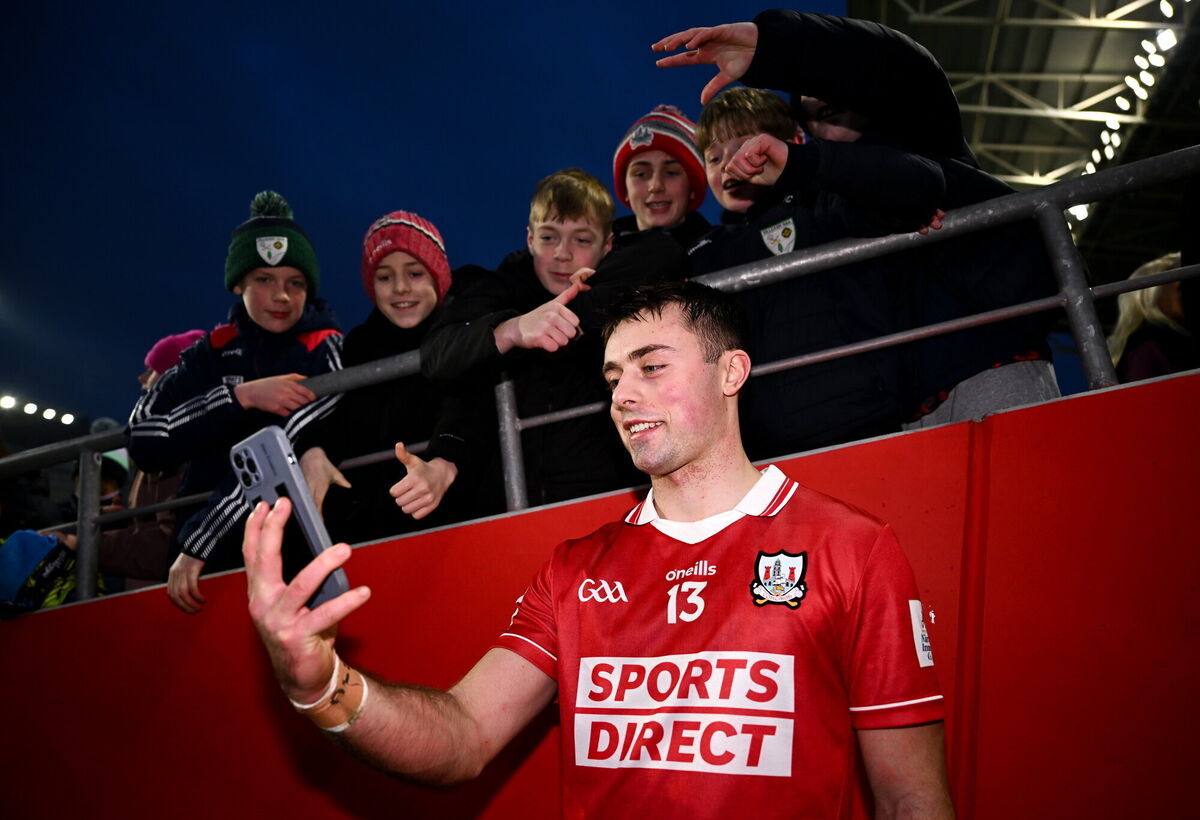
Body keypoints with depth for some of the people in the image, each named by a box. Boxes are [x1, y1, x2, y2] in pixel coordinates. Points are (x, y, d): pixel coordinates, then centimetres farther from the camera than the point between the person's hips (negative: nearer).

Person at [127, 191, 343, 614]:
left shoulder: (326, 354, 0)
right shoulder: (214, 352, 11)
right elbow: (146, 440, -1)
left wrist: (199, 542, -17)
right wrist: (241, 397, -12)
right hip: (203, 562, 3)